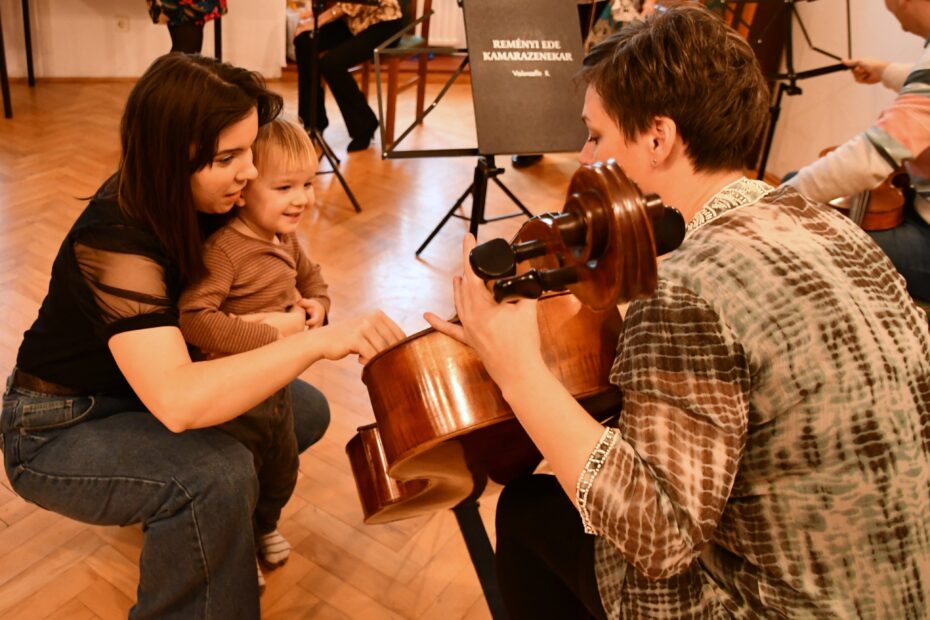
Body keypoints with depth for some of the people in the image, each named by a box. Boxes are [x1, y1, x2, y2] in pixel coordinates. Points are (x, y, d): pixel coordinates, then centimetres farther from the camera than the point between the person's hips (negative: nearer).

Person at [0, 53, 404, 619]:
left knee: (306, 411, 3)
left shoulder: (191, 201, -9)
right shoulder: (115, 241, -33)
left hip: (142, 390, 8)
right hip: (59, 431, -8)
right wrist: (318, 341, -48)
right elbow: (176, 403, -46)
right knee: (220, 474, -34)